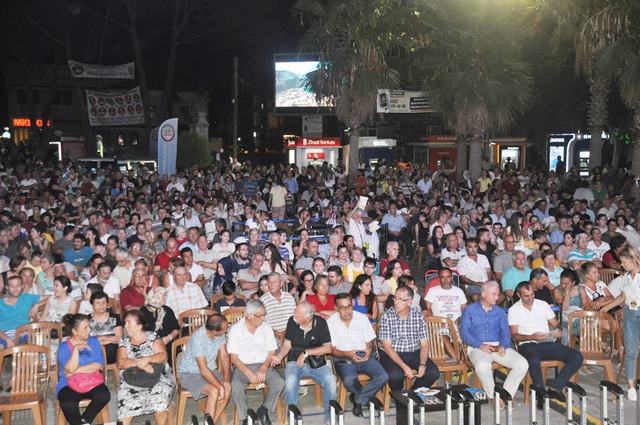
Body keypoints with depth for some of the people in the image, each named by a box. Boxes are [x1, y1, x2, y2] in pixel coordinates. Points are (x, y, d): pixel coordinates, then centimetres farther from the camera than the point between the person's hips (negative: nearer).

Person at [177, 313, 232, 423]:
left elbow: (224, 356, -4)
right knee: (214, 390, -29)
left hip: (211, 370, 6)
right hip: (190, 374, -6)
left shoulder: (220, 334, -10)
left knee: (227, 389, -18)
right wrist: (220, 386, -29)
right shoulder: (198, 338, -30)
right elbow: (203, 370, -30)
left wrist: (226, 380, -15)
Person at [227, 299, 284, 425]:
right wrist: (249, 373, -19)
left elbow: (272, 352, 4)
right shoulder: (235, 330, -6)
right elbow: (233, 357, -7)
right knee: (235, 387, -32)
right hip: (242, 366, -2)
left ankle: (264, 410, 1)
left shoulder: (266, 328, 3)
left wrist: (263, 369, -14)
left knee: (280, 383, -23)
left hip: (263, 365, 3)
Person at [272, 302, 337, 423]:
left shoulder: (320, 323, -8)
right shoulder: (292, 321, -5)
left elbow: (328, 348, -9)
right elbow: (287, 344, 5)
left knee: (330, 380, -27)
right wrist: (278, 357, -13)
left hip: (317, 363, 0)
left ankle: (330, 416, -4)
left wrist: (306, 352, -15)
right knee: (290, 381, -32)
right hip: (295, 362, 0)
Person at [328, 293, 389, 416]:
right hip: (343, 358, -2)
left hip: (364, 355, 3)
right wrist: (348, 354, -22)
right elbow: (332, 350, -3)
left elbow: (369, 342, 8)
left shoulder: (362, 318, 3)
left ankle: (358, 399, 0)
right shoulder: (331, 322, -3)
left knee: (383, 376, -23)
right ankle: (367, 396, 3)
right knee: (349, 381, -34)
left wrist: (368, 351, -17)